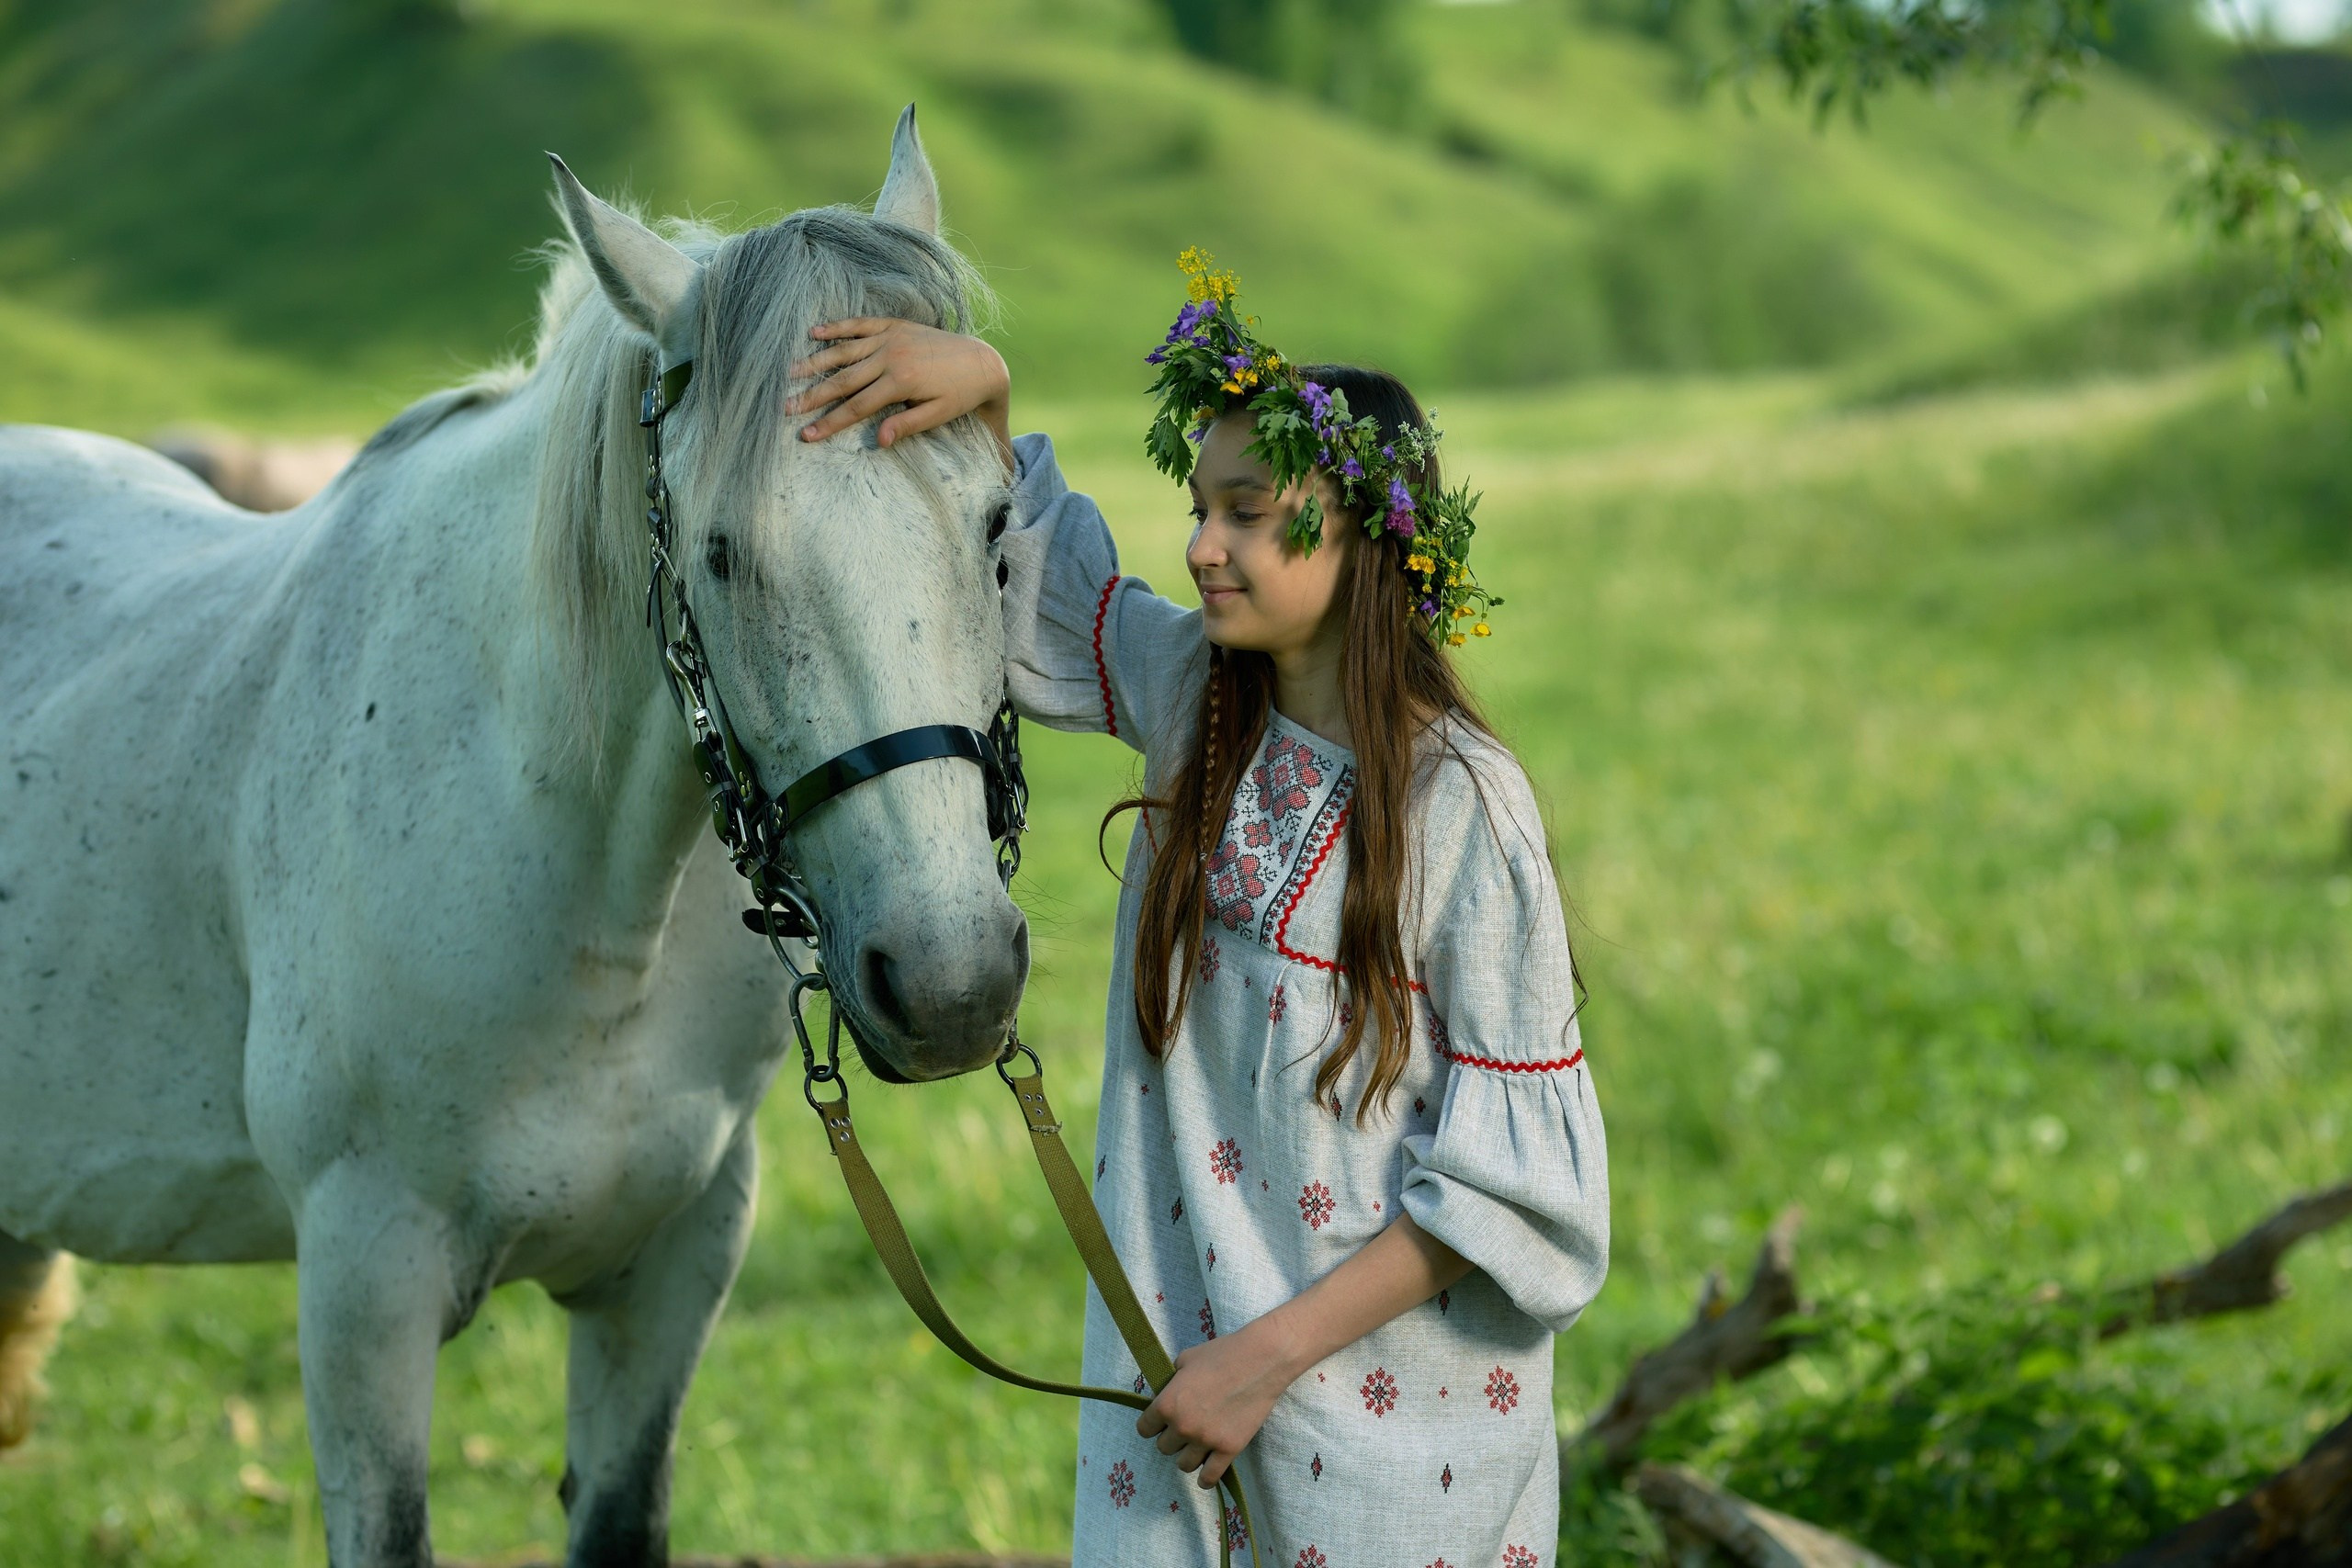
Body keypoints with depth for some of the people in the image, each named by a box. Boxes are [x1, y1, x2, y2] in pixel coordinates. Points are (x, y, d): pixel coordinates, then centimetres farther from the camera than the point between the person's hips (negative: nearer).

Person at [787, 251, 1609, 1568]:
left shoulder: (1464, 806, -16)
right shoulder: (1193, 696, 1)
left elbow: (1508, 1177, -15)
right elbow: (1016, 573, 14)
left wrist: (1273, 1350, -17)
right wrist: (979, 384, -6)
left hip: (1390, 1386, -5)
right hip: (1172, 1336, 5)